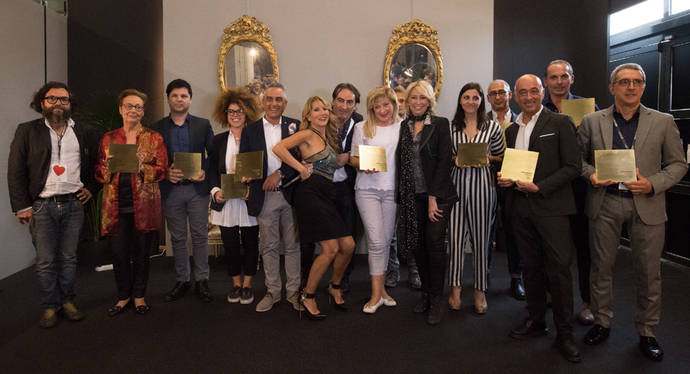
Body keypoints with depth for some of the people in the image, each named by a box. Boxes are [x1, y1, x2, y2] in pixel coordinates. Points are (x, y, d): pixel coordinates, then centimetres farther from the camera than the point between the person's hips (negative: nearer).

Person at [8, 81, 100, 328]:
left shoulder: (85, 132, 8)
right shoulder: (27, 131, 3)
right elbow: (15, 171, 0)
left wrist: (91, 188, 4)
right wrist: (21, 206, -6)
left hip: (73, 204, 1)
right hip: (41, 206, -1)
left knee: (68, 257, 10)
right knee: (45, 261, 4)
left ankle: (67, 302, 23)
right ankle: (50, 307, 17)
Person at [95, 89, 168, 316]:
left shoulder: (154, 138, 6)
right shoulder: (108, 139, 12)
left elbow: (162, 171, 0)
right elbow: (99, 172, 13)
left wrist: (143, 167, -18)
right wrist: (108, 167, -9)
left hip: (143, 204, -2)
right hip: (116, 205, 2)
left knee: (141, 253, 6)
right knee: (119, 253, 5)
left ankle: (139, 296, 23)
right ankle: (123, 296, 24)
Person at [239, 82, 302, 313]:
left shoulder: (295, 126, 5)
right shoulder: (250, 130, 9)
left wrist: (280, 173, -14)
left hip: (290, 195, -1)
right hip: (264, 197, 1)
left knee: (293, 246, 7)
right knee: (268, 247, 9)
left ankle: (293, 291, 20)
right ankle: (273, 291, 23)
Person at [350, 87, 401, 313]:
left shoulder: (402, 127, 8)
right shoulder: (362, 128, 6)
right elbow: (353, 158, 8)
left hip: (393, 190, 2)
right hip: (368, 189, -2)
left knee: (386, 241, 7)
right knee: (376, 241, -7)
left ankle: (380, 288, 21)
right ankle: (377, 293, 2)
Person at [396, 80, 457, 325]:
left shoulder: (440, 124, -1)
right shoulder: (404, 126, 10)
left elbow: (444, 161, -7)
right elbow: (400, 162, 11)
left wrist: (433, 197, -12)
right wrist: (400, 197, 5)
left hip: (438, 193, -4)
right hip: (412, 195, 4)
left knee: (434, 241, -7)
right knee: (417, 243, 7)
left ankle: (436, 301, 5)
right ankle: (425, 293, 23)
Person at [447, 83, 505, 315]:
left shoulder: (493, 127, 6)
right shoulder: (450, 127, 8)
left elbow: (502, 156, 14)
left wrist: (487, 159, -4)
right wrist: (455, 160, -5)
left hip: (482, 184, -1)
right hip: (456, 184, 1)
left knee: (481, 237, 3)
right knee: (455, 236, -1)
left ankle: (480, 291, 16)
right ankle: (455, 289, 13)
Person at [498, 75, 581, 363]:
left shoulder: (560, 123, -3)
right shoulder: (512, 129, 15)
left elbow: (572, 167, -8)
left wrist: (539, 187, -17)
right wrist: (503, 178, -1)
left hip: (551, 207, -5)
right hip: (521, 208, 5)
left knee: (558, 269, -3)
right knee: (531, 267, 14)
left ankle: (564, 334, 11)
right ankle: (535, 321, 28)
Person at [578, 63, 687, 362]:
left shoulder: (663, 122, 3)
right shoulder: (592, 121, 4)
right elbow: (579, 157, 10)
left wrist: (652, 184, -12)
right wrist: (591, 174, -10)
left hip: (647, 205, 0)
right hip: (604, 203, 1)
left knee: (648, 272, 7)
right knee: (601, 267, 9)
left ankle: (647, 332, 24)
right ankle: (601, 323, 26)